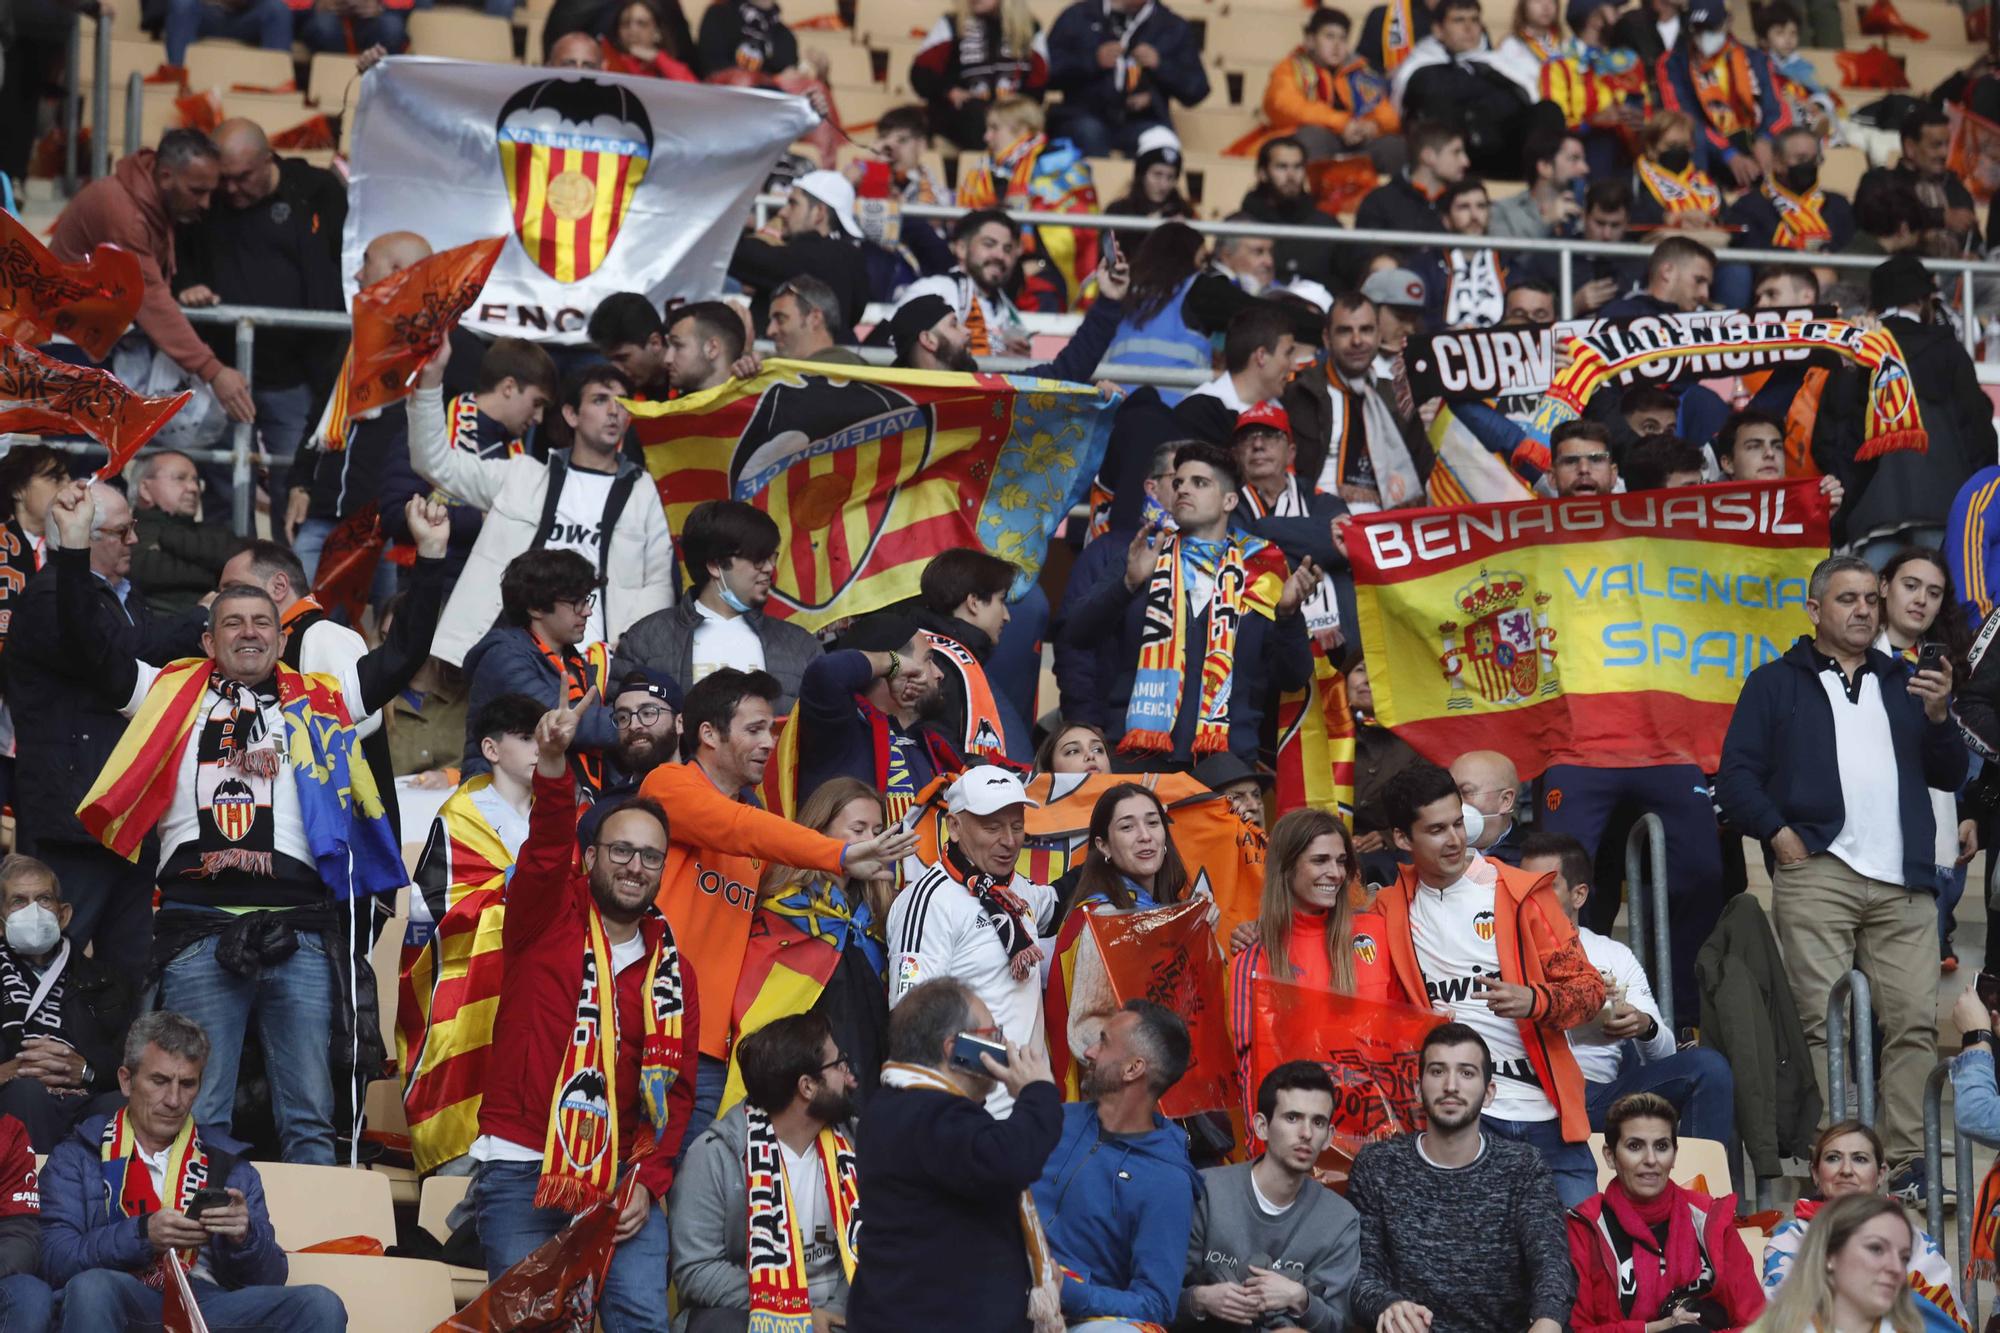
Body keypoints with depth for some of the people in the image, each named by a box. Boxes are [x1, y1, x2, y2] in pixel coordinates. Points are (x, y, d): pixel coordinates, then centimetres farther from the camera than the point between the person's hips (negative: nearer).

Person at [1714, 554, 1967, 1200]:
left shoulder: (1902, 684, 25)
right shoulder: (1776, 684, 15)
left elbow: (1949, 777, 21)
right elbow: (1736, 777, 7)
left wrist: (1938, 716, 2)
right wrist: (1782, 837, -6)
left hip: (1902, 881, 3)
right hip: (1817, 874, -3)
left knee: (1914, 1020, -6)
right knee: (1824, 1023, -10)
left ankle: (1906, 1160, -4)